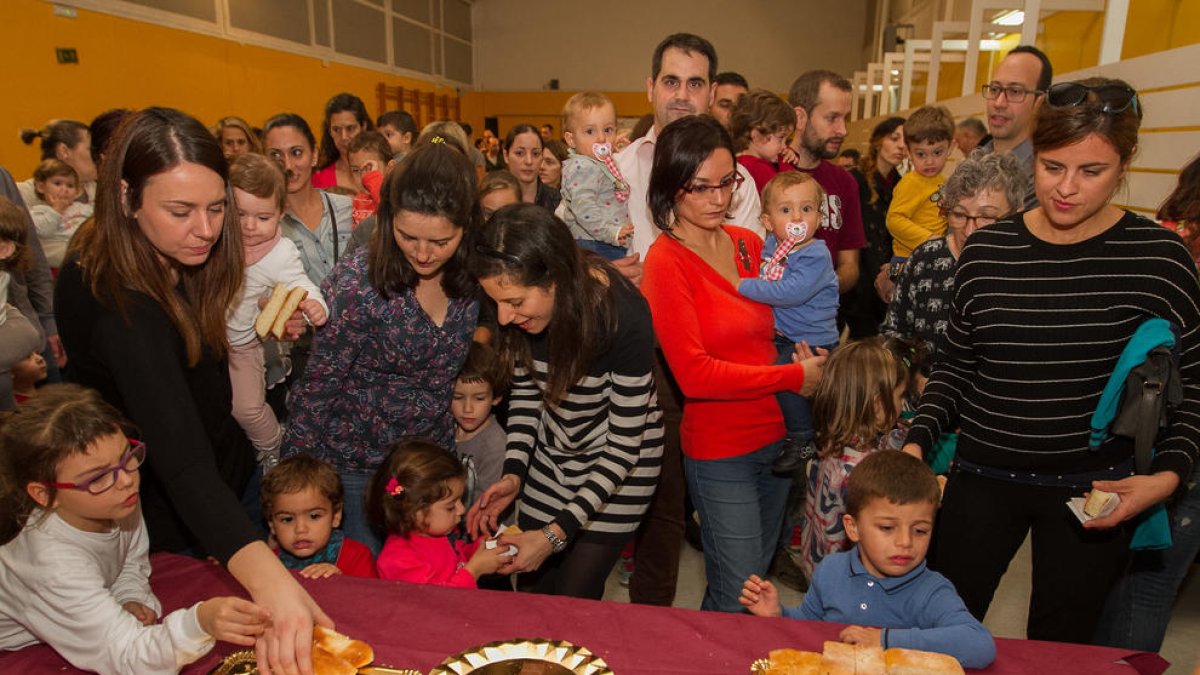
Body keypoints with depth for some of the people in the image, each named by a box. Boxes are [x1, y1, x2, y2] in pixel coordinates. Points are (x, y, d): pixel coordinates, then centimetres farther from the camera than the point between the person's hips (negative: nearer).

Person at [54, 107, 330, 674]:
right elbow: (182, 462, -46)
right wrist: (267, 578, -60)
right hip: (176, 526, -7)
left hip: (229, 471, 8)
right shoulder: (119, 302, -35)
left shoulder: (167, 258, -8)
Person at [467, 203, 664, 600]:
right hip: (552, 455, 5)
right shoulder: (521, 309, -19)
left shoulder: (624, 318, -33)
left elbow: (624, 445, -25)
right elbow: (524, 390, -1)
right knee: (531, 588, 13)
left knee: (575, 598, 1)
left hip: (619, 463, -4)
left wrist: (557, 533, -27)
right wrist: (513, 474, -14)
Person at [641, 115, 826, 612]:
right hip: (720, 452, -7)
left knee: (759, 573, 22)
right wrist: (794, 377, -16)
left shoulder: (749, 244, 4)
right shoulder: (666, 261, -14)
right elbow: (694, 374, -20)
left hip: (776, 436, 7)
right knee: (737, 599, 4)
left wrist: (805, 354, -1)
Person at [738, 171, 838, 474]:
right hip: (781, 335, 9)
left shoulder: (816, 256, -19)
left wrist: (744, 287, -28)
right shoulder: (770, 244, 4)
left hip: (812, 340, -8)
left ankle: (803, 440, -7)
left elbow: (791, 292, -32)